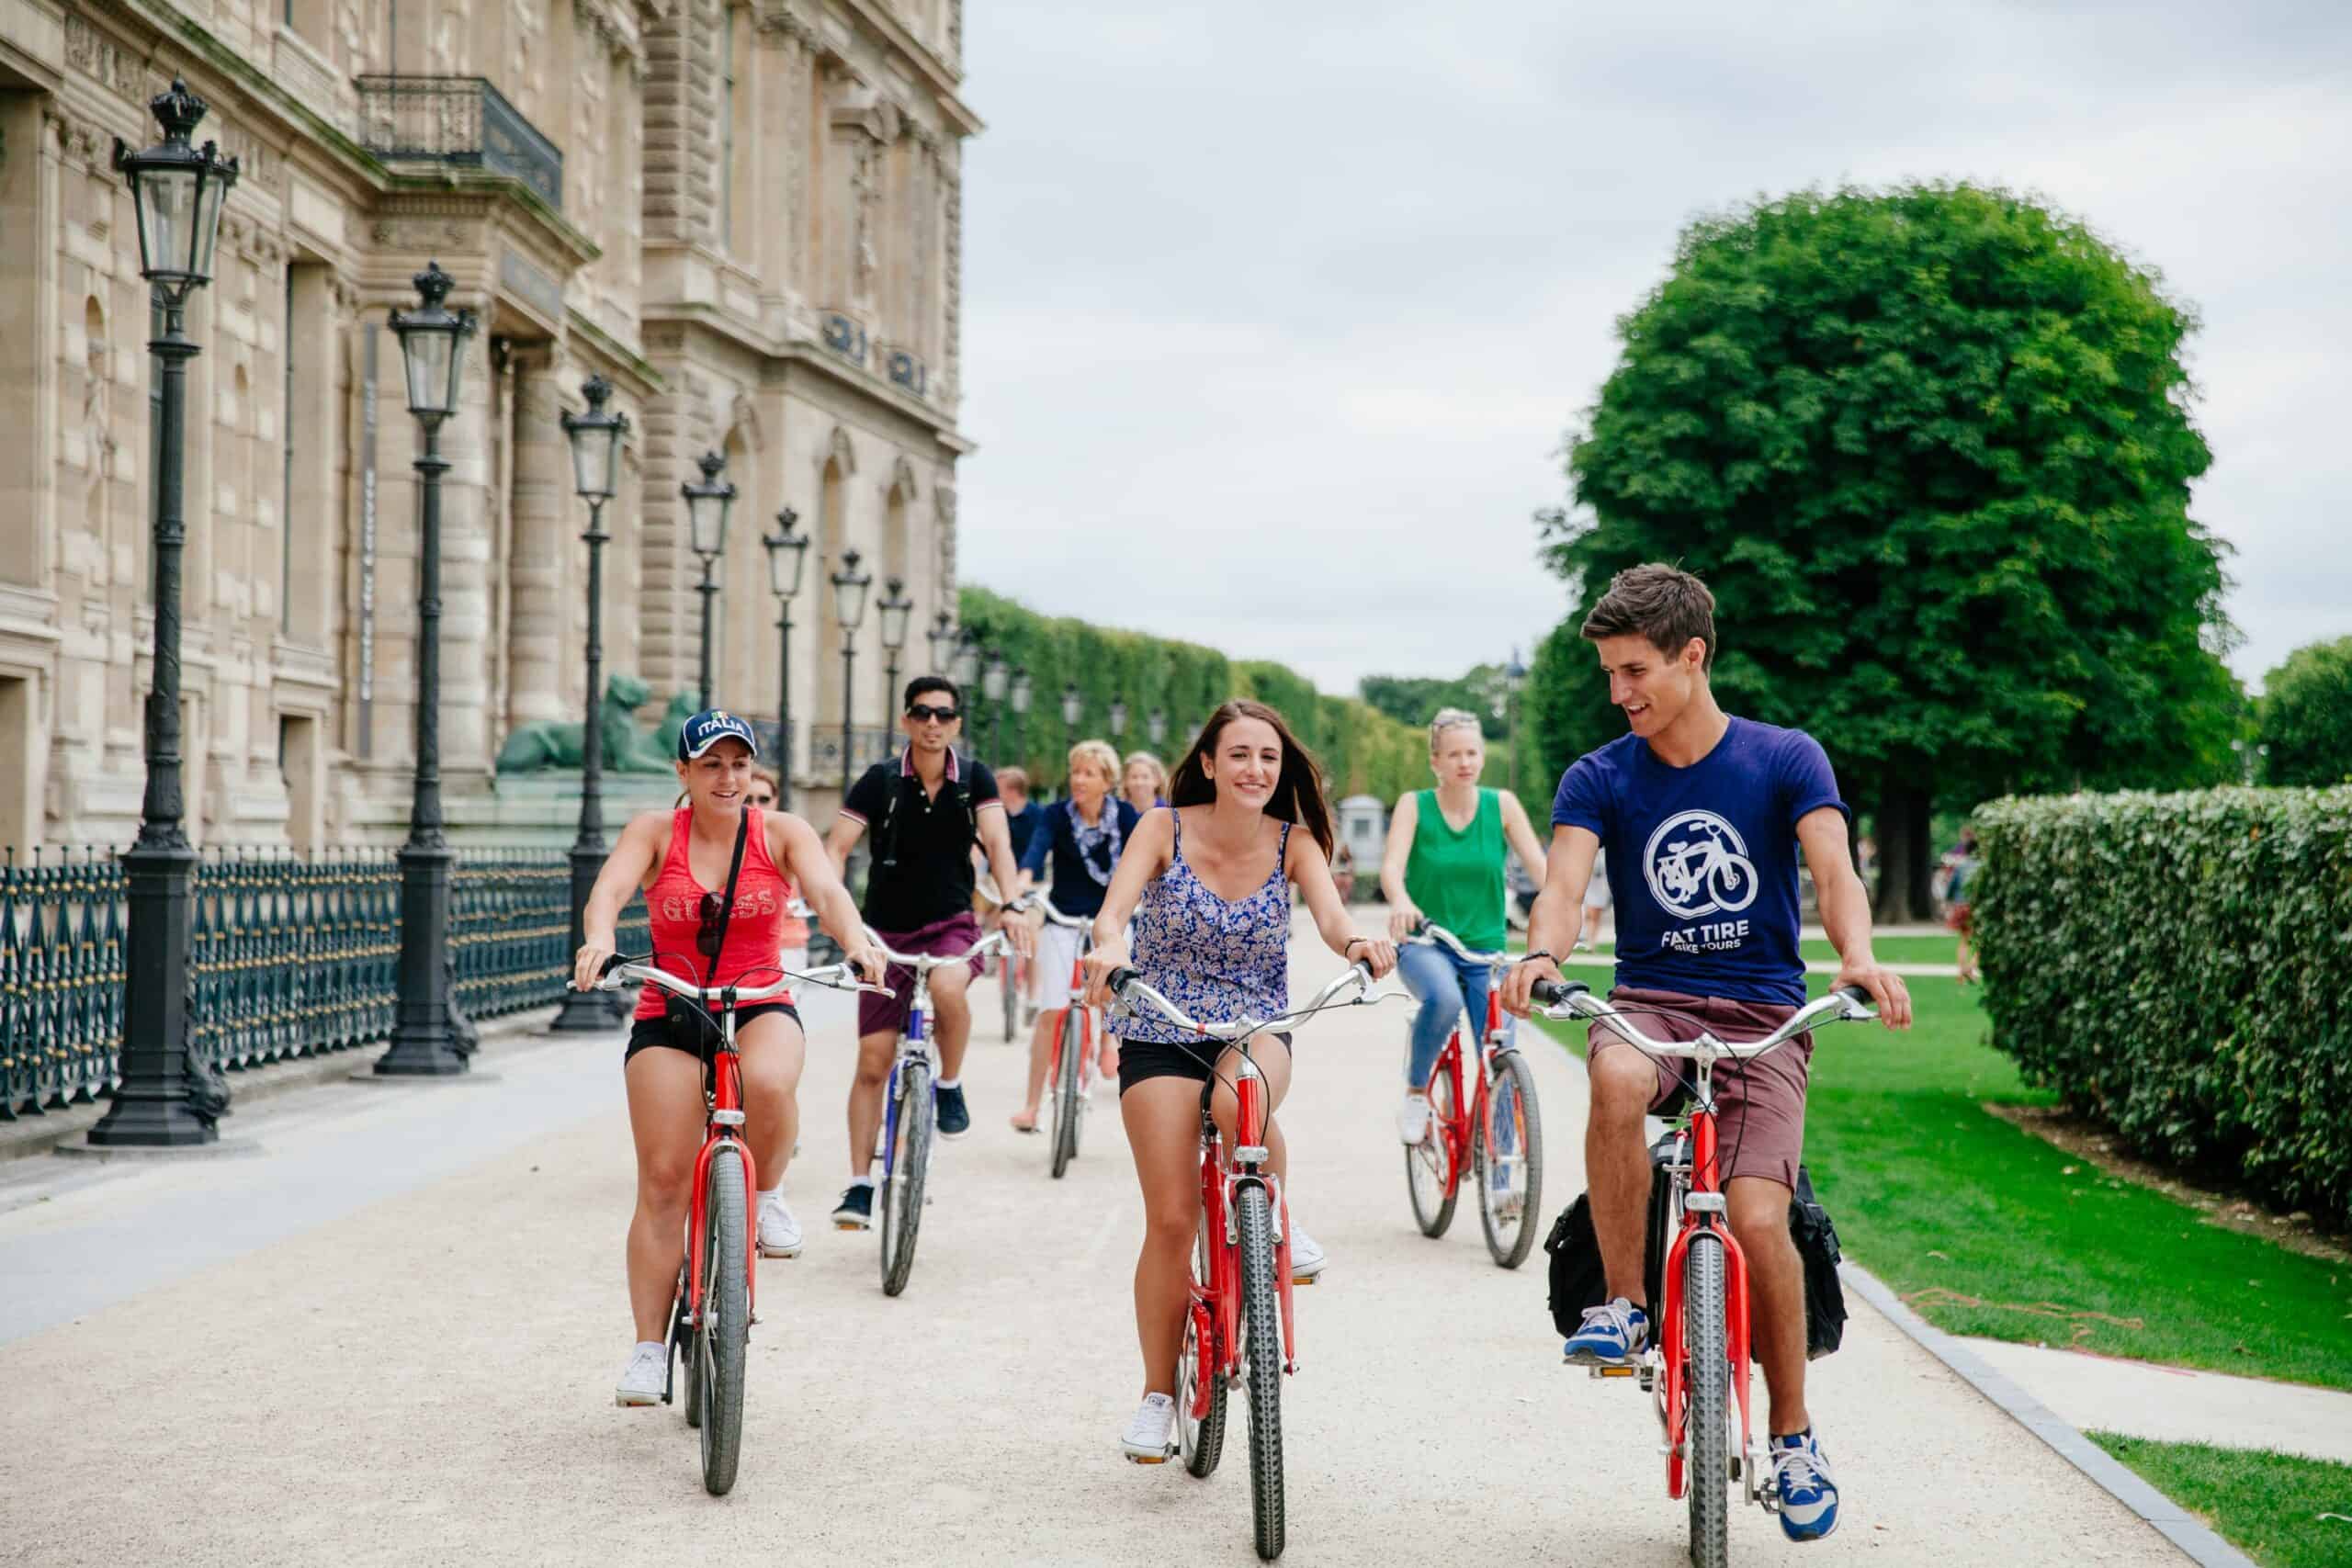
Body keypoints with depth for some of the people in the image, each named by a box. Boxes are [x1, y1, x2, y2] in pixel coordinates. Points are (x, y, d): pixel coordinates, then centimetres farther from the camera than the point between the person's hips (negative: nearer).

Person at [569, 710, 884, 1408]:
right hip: (669, 1015, 0)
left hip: (761, 1008, 0)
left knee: (768, 1083, -35)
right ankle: (649, 1348, 4)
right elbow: (610, 886, -20)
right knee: (663, 1180, -6)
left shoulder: (781, 833, -1)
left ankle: (767, 1195, -4)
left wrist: (856, 942, -39)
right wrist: (598, 939, -43)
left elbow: (826, 889, -18)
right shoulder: (655, 832, -2)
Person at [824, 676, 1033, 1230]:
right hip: (888, 932, 1)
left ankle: (950, 1085, -8)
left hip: (952, 924, -1)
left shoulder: (974, 779, -4)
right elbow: (836, 847, -12)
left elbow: (997, 842, -16)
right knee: (873, 1060, -3)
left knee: (947, 985, -35)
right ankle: (859, 1185, 6)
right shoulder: (880, 781, -6)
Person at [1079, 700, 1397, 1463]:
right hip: (1160, 1036, 0)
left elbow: (1330, 915, -21)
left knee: (1237, 1101, -37)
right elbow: (1115, 906, -22)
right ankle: (1158, 1393, 8)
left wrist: (1356, 943, -45)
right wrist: (1108, 944, -45)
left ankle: (1275, 1217, -5)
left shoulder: (1293, 843, -4)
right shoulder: (1165, 828, -7)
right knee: (1170, 1219, -9)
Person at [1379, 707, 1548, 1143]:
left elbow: (1539, 866, -10)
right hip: (1424, 944, -2)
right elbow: (1391, 866, -19)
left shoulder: (1502, 805, -1)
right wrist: (1401, 901, -42)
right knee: (1444, 998, -36)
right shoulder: (1414, 805, -5)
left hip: (1486, 948, 2)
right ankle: (1415, 1092, -11)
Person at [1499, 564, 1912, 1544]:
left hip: (1763, 1016, -1)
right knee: (1617, 1079, -37)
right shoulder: (1599, 779, 3)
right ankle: (1623, 1300, -19)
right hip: (1650, 1002, 1)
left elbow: (1835, 872, -13)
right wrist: (1540, 955, -36)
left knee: (1757, 1219, -19)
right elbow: (1564, 884, -12)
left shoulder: (1784, 760, 1)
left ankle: (1794, 1437, 4)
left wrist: (1857, 958, -35)